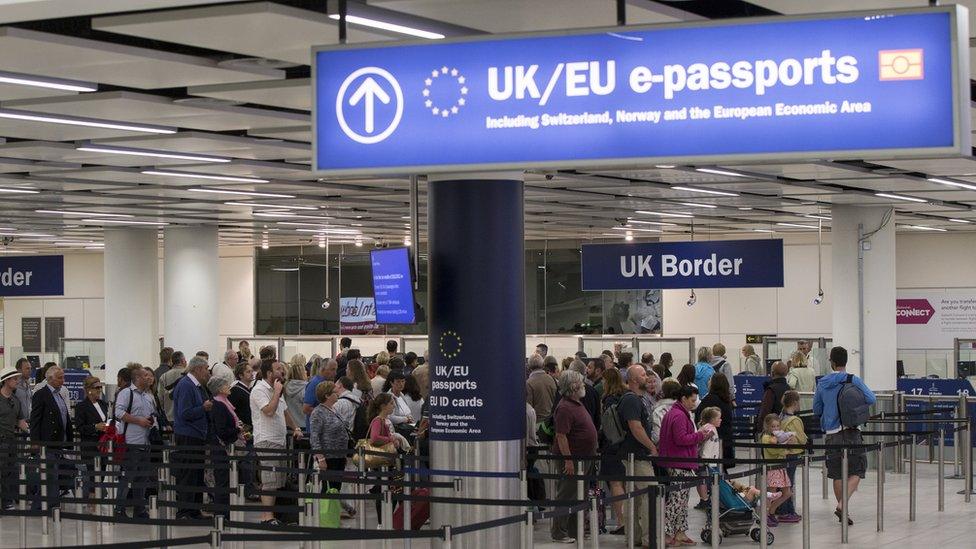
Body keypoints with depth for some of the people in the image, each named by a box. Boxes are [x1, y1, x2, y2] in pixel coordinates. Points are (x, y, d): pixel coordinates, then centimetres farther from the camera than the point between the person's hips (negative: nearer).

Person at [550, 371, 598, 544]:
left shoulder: (577, 404, 13)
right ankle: (558, 533, 4)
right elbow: (561, 436, -24)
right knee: (565, 497, -3)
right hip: (570, 460, -10)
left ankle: (575, 529, 25)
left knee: (578, 497, 16)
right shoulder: (564, 408, -20)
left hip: (582, 459, 10)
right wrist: (568, 460, -26)